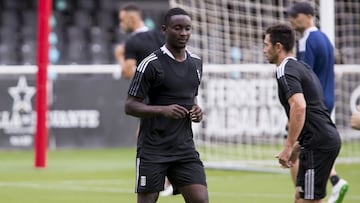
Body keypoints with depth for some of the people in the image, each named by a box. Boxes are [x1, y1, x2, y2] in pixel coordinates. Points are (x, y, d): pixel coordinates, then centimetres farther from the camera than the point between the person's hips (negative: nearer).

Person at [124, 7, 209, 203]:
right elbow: (130, 106, -10)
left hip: (185, 148, 5)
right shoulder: (151, 64, -9)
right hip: (153, 148, -5)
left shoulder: (196, 62, 11)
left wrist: (196, 110, 3)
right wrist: (163, 110, -24)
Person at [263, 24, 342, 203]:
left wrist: (288, 147, -22)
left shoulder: (285, 71, -10)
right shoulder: (301, 67, 21)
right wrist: (296, 148, 26)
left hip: (317, 144, -10)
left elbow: (299, 106, -25)